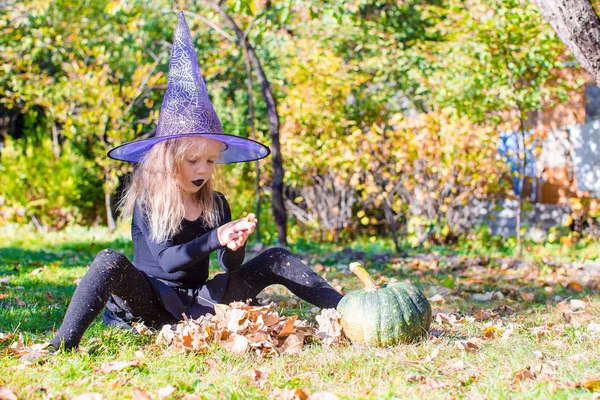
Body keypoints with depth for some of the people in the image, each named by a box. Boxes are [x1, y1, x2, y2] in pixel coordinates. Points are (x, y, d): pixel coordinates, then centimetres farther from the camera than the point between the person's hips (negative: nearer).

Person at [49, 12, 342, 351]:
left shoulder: (216, 204, 5)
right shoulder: (147, 204, -7)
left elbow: (231, 266, 2)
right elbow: (166, 260, -21)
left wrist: (235, 245, -22)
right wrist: (214, 238, -35)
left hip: (200, 302, 5)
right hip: (153, 304, -5)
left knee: (275, 260, -5)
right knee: (111, 262, -35)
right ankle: (62, 346, -45)